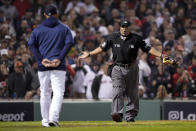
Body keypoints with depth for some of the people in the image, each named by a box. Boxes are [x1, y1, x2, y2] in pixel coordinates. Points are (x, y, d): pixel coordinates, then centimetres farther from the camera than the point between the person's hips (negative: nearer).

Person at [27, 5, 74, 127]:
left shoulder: (38, 29, 9)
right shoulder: (64, 28, 6)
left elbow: (31, 44, -3)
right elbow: (70, 42, -8)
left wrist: (41, 59, -8)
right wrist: (60, 58, -11)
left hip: (43, 66, 2)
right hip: (59, 66, -2)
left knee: (45, 93, 12)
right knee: (58, 92, -6)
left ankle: (45, 120, 15)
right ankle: (53, 118, -24)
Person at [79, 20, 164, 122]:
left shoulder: (136, 38, 0)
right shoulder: (113, 37, 3)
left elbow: (148, 48, 0)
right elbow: (102, 48, 12)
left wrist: (160, 55, -10)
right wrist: (89, 54, 9)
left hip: (132, 68, 1)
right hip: (118, 68, -1)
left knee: (132, 93, 5)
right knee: (117, 91, -16)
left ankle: (130, 115, 15)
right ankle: (117, 114, -27)